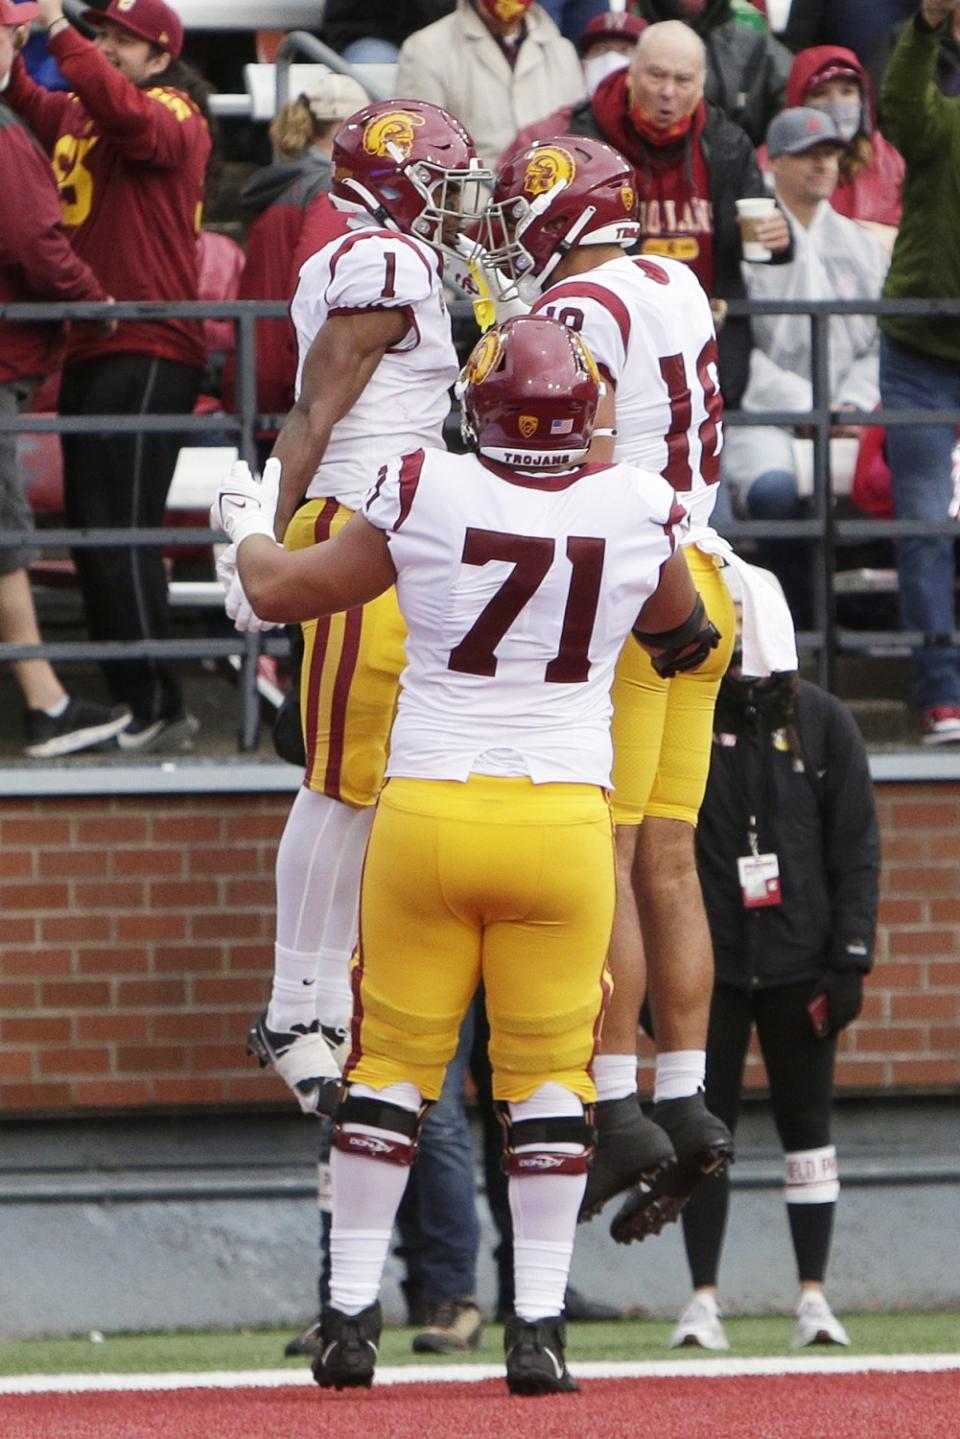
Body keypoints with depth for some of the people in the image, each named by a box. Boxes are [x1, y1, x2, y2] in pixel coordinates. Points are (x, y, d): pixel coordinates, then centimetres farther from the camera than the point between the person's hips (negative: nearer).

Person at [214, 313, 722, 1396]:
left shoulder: (424, 496, -5)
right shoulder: (636, 510, -1)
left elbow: (279, 591, 8)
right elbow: (683, 634, 22)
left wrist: (246, 524, 29)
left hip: (427, 810, 0)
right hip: (565, 813, 0)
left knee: (391, 1061, 9)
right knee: (546, 1073, 7)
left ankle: (350, 1317, 9)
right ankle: (537, 1328, 2)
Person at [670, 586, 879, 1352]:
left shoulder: (821, 722, 5)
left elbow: (856, 847, 5)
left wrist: (849, 958, -3)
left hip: (799, 962, 0)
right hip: (708, 963, 0)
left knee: (807, 1127, 2)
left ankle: (814, 1295, 6)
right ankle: (704, 1298, 3)